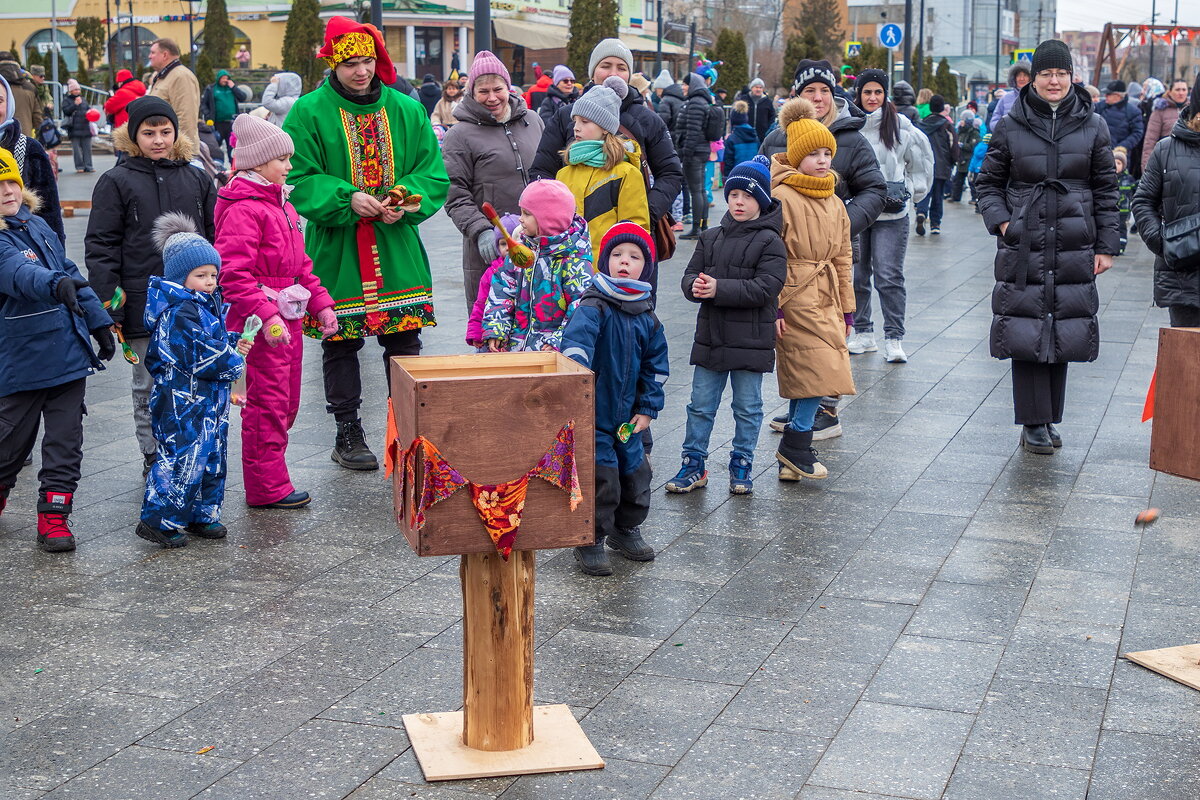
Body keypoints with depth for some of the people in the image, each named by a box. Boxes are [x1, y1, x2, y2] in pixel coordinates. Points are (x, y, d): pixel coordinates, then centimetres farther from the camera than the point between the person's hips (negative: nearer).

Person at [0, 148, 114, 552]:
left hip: (68, 354, 6)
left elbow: (71, 272, 17)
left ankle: (54, 517, 12)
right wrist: (56, 284, -55)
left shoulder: (37, 225, 9)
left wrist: (98, 322, 18)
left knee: (65, 441, 5)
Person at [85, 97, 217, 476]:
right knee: (150, 387, 6)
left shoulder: (196, 179, 10)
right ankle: (155, 460, 16)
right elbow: (100, 248, -3)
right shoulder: (116, 182, -1)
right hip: (144, 306, -3)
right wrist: (108, 307, -9)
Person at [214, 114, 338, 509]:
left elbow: (300, 265, 24)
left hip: (288, 320, 10)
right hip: (260, 326, -10)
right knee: (267, 406, -4)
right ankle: (267, 488, 4)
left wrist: (320, 303, 15)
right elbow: (233, 273, -23)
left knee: (286, 405, 14)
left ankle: (269, 479, 25)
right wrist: (266, 316, -28)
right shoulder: (242, 209, -15)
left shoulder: (281, 206, 17)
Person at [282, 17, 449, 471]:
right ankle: (347, 434, 20)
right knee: (340, 344, 7)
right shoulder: (309, 112, -3)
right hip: (335, 250, -2)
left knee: (405, 343, 5)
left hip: (397, 250, 2)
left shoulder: (406, 110, 5)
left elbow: (434, 174, 5)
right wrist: (347, 198, -21)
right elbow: (299, 179, -7)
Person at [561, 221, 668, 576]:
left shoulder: (647, 316, 5)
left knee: (636, 472, 16)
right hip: (593, 413, -6)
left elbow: (656, 363, 14)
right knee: (601, 477, -6)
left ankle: (626, 529, 38)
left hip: (627, 416, 6)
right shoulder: (594, 307, -14)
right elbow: (576, 341, -32)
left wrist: (648, 408, 8)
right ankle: (590, 541, 12)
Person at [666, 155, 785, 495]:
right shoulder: (711, 238, 9)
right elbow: (690, 275, 7)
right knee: (701, 405, 9)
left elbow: (765, 288, -18)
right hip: (710, 337, 4)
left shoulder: (769, 242, -8)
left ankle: (741, 466, 21)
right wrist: (695, 286, -18)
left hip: (750, 340, -4)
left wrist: (720, 288, -23)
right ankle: (693, 464, 18)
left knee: (748, 407, 8)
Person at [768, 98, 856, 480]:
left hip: (826, 298, 7)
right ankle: (796, 447, 0)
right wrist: (773, 306, -16)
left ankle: (792, 457, 13)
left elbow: (843, 258, 20)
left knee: (806, 376, 6)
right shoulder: (782, 198, -9)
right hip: (795, 296, -7)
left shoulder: (835, 204, 15)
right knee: (820, 370, -13)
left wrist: (846, 308, 17)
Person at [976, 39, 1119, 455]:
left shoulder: (1092, 127, 5)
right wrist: (1000, 220, -7)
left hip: (1073, 249, 1)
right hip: (1023, 248, -1)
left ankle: (1050, 418, 19)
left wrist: (1106, 246, 3)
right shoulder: (1010, 127, 2)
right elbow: (988, 182, 10)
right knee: (1026, 332, -4)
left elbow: (1105, 190, 7)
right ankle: (1033, 422, 5)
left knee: (1063, 332, 6)